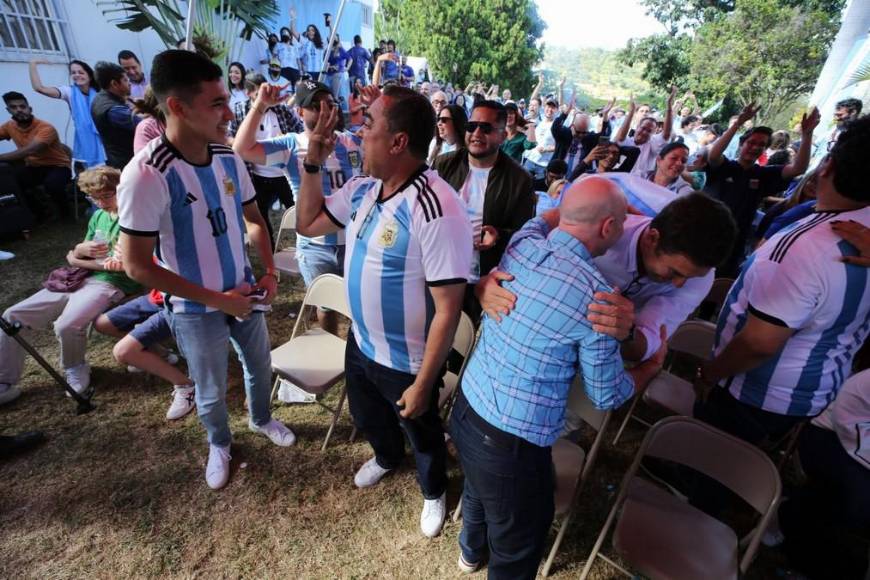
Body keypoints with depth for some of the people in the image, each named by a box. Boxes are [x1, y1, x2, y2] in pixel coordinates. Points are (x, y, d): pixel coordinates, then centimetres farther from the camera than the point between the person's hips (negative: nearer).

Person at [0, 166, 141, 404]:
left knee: (66, 325, -31)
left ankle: (76, 374, -1)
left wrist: (87, 261, -6)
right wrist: (81, 249, -3)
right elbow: (73, 258, 22)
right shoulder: (98, 217, 18)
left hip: (108, 284, -8)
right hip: (76, 280, 8)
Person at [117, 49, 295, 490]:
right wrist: (216, 300, -20)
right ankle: (219, 445, 47)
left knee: (260, 366, 24)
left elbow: (254, 220, 7)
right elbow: (137, 264, -20)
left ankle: (261, 418, 53)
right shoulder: (147, 175, -24)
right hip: (196, 309, -5)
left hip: (244, 293, 5)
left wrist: (269, 271, -7)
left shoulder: (228, 158, -7)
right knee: (211, 392, 17)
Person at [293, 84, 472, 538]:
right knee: (367, 417, 32)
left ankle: (433, 492, 55)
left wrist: (423, 384, -21)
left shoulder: (436, 210, -32)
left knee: (421, 432, 22)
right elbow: (309, 223, 9)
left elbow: (447, 309, -28)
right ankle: (386, 458, 67)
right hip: (360, 343, 8)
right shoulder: (363, 187, -5)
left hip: (407, 362, -7)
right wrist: (314, 161, -3)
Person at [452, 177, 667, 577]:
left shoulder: (522, 243, -7)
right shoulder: (596, 298, -24)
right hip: (512, 442, -7)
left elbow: (547, 217, 20)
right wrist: (653, 367, 10)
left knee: (478, 491, 36)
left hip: (465, 408, 8)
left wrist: (601, 202, 24)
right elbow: (607, 396, -8)